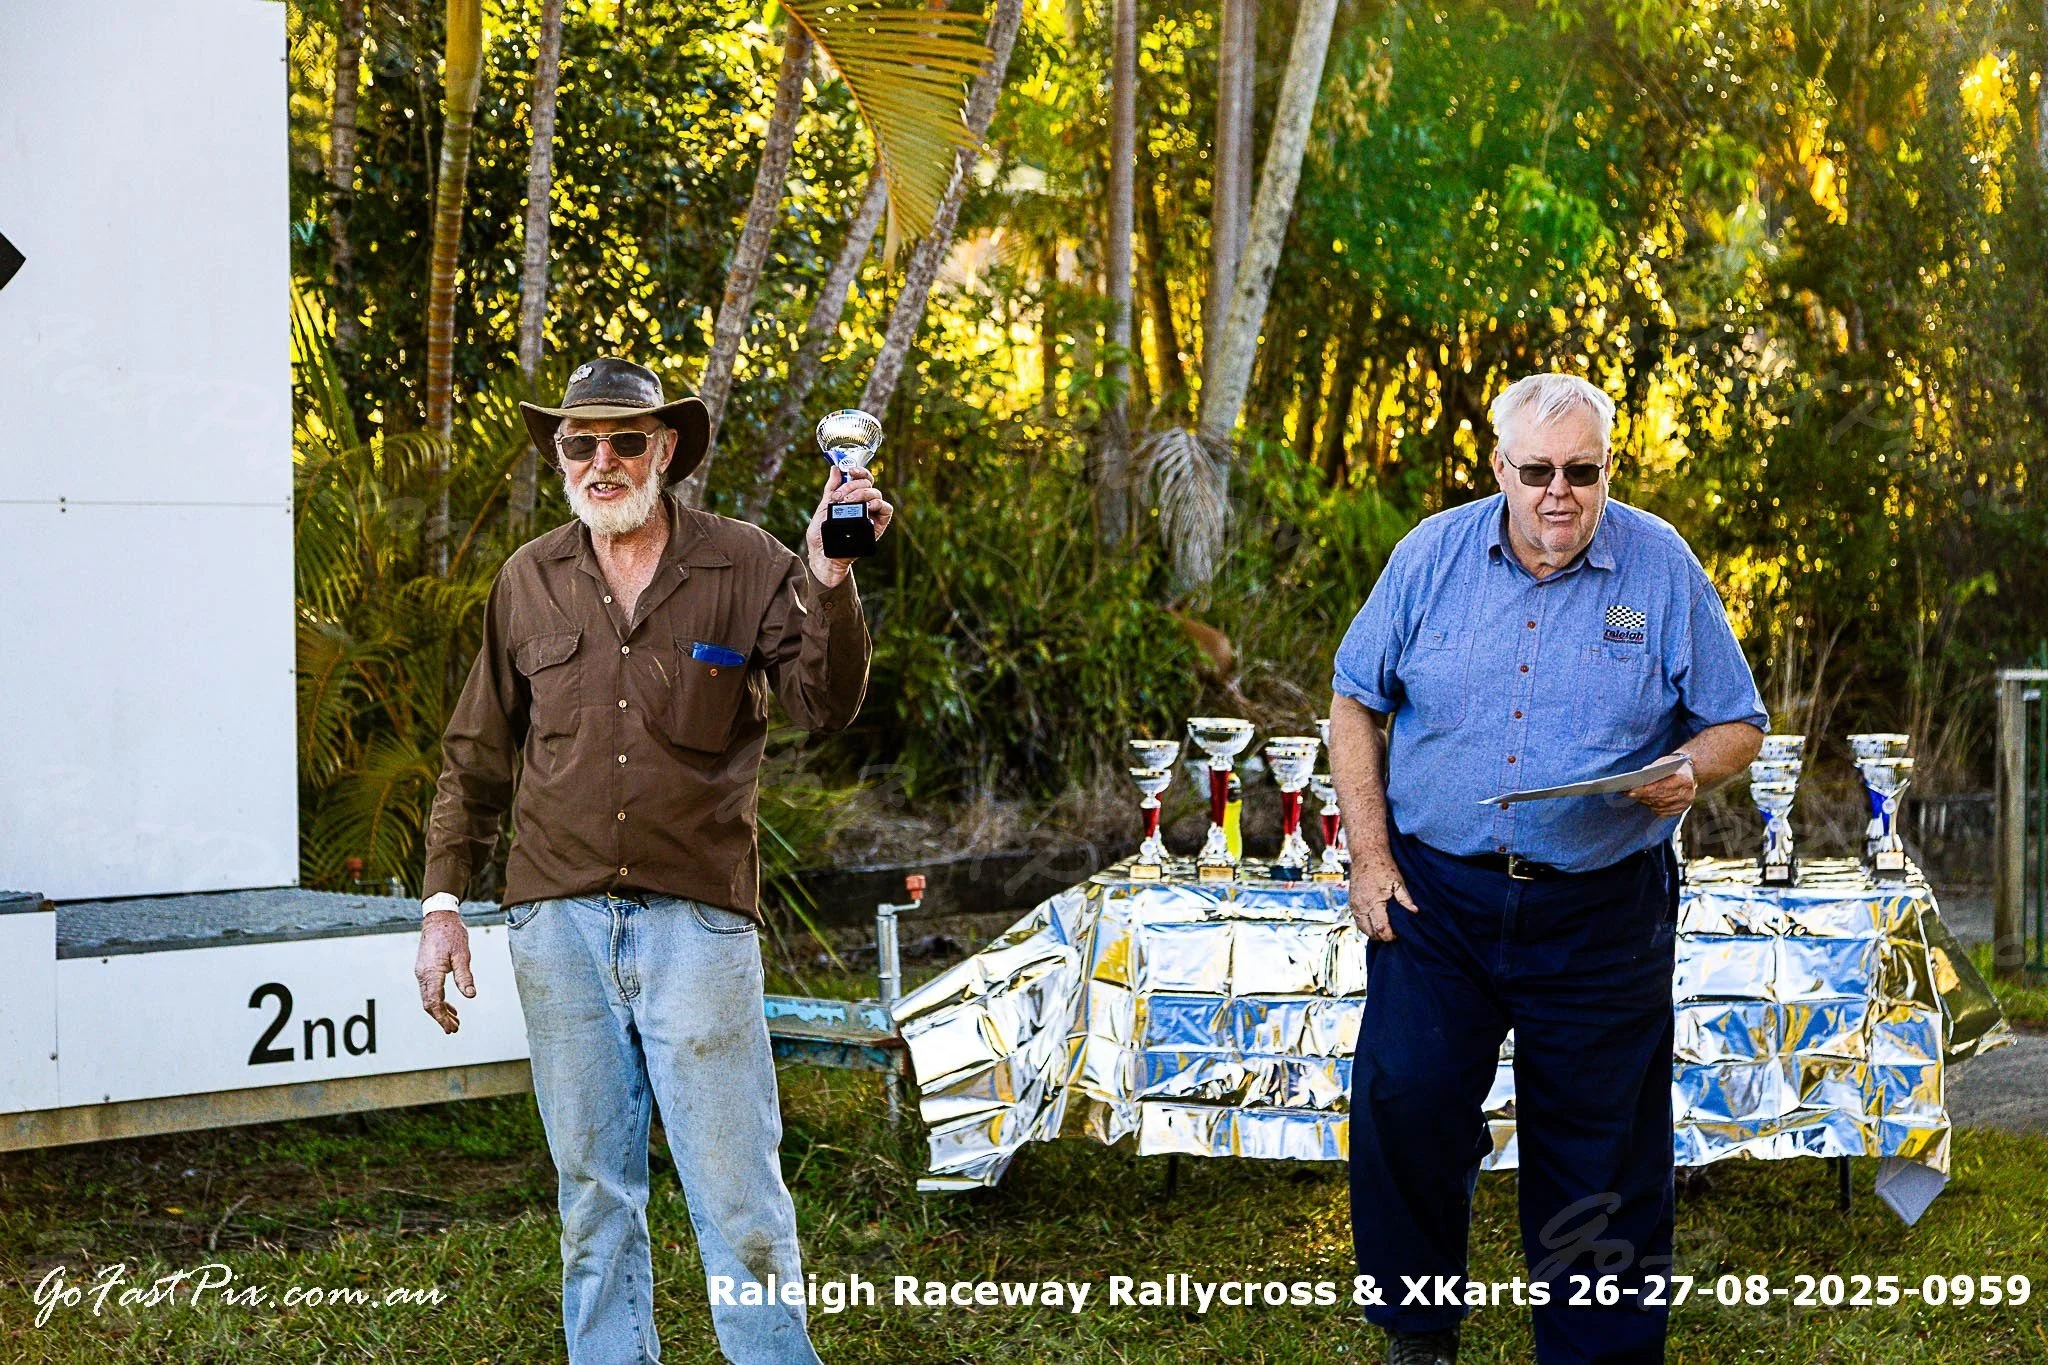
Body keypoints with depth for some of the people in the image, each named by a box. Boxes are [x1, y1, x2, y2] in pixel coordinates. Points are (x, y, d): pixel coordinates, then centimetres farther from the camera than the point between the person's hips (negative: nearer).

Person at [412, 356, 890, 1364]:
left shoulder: (744, 566, 1)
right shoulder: (529, 582, 8)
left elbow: (826, 704, -11)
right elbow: (476, 758, 14)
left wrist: (829, 581, -27)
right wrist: (442, 902, 9)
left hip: (696, 917, -3)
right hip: (556, 921, 3)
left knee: (738, 1196, -3)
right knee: (593, 1195, 10)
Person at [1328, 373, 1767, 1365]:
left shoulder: (1662, 567, -1)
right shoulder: (1433, 555, 2)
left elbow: (1737, 726, 5)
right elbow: (1356, 705, 8)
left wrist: (1690, 771, -18)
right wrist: (1370, 859, 1)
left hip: (1602, 915, -1)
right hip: (1434, 893, 1)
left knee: (1599, 1150, 4)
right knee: (1402, 1101, -8)